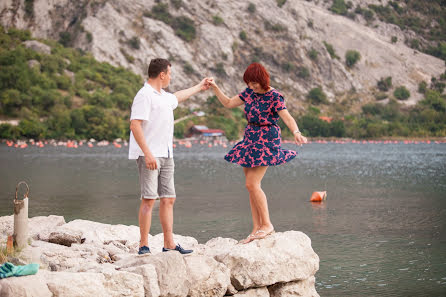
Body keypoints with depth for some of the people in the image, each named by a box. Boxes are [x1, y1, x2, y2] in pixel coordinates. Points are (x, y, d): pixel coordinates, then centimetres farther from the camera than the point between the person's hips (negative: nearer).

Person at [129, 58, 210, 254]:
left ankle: (169, 245, 10)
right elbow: (135, 125, -18)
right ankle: (143, 246, -6)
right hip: (149, 155, -9)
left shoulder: (163, 96, 19)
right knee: (149, 200, -10)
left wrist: (199, 87, 56)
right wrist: (147, 154, -25)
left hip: (166, 155, 9)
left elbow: (176, 98, 44)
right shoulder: (144, 95, -11)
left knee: (168, 199, 6)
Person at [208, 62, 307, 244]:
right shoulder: (250, 93, 8)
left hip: (266, 141, -8)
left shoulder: (274, 96, -13)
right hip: (250, 140, 8)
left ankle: (267, 224, -3)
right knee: (252, 186, 6)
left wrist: (296, 133, -41)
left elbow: (287, 117, -23)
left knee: (252, 184, -14)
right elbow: (228, 103, 14)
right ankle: (256, 229, 10)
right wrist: (215, 88, 4)